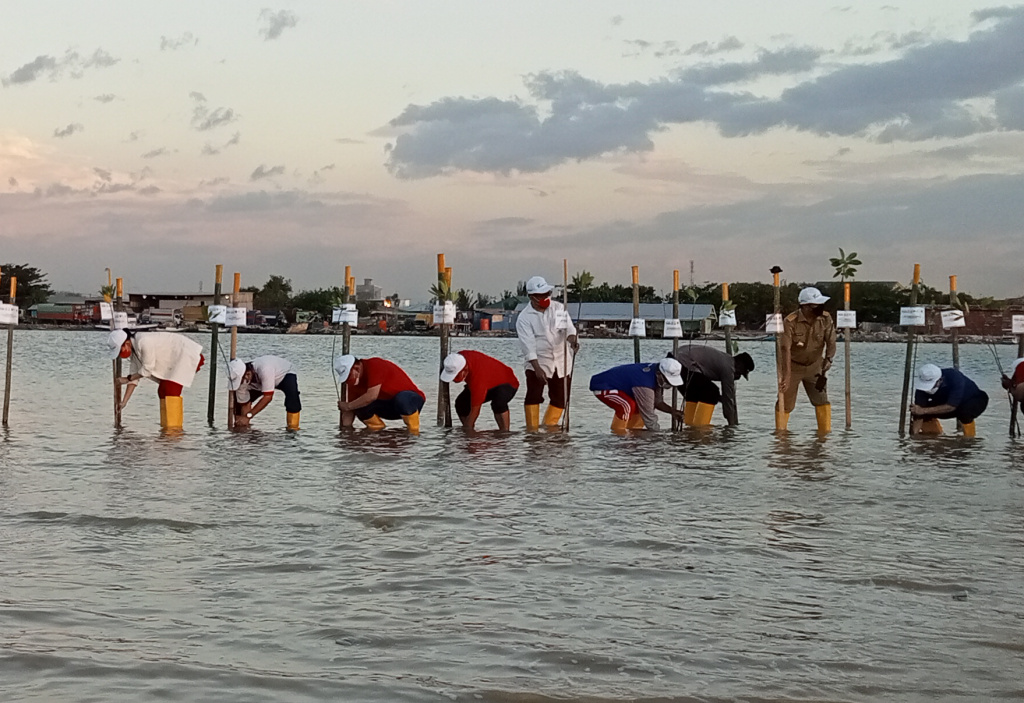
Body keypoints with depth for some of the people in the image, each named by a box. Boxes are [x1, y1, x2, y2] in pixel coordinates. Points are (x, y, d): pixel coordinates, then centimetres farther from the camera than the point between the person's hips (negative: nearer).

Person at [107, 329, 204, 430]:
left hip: (188, 354, -10)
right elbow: (134, 378, 6)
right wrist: (124, 401, 3)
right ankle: (166, 426, 15)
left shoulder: (144, 342, -27)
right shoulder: (134, 351, 3)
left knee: (170, 390, -18)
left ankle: (174, 427, -19)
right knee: (163, 391, 9)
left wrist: (127, 379, -9)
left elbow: (147, 369, -21)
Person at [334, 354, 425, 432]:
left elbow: (371, 396, -33)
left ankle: (414, 433, -22)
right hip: (389, 406, 7)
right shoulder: (354, 383, -2)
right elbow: (350, 411, 0)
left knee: (401, 398, -42)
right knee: (359, 406, -17)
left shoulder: (375, 365, -25)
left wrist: (348, 406, -22)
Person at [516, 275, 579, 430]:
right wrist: (537, 368, -24)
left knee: (560, 398, 9)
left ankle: (550, 424, 25)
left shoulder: (559, 308, 1)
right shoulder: (524, 318, -10)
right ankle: (532, 428, -9)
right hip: (537, 362, -4)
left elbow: (568, 328, -8)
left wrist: (572, 340, -32)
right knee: (534, 395, -14)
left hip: (561, 361, 4)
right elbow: (528, 345, -16)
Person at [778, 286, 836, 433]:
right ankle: (780, 432, 20)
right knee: (785, 403, 3)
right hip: (792, 366, -3)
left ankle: (825, 432, 4)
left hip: (814, 366, 3)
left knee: (822, 400, -5)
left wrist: (828, 359, -31)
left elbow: (831, 342, -11)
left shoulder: (826, 319, -13)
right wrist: (787, 375, -38)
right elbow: (785, 348, -30)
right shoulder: (790, 322, -25)